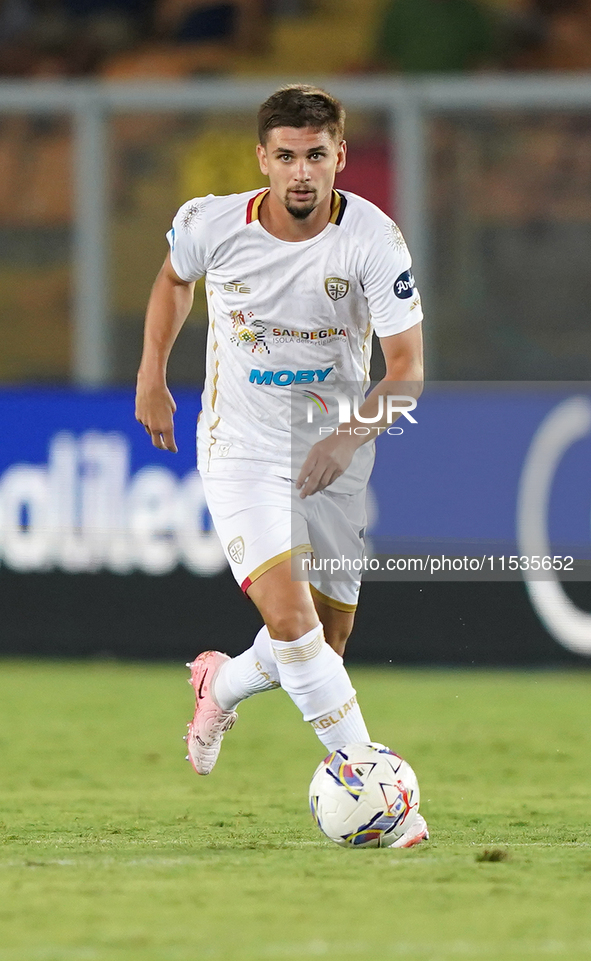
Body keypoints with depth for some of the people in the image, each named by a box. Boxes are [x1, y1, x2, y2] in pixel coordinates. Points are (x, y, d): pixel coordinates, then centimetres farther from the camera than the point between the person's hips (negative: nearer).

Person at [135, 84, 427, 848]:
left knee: (327, 642, 11)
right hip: (240, 449, -2)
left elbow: (407, 368, -18)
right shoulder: (212, 225, -12)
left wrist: (347, 437, -32)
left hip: (335, 460, 2)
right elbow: (174, 277, 13)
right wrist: (151, 376, 15)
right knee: (291, 617, -22)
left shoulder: (374, 240, -18)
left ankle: (222, 684, 42)